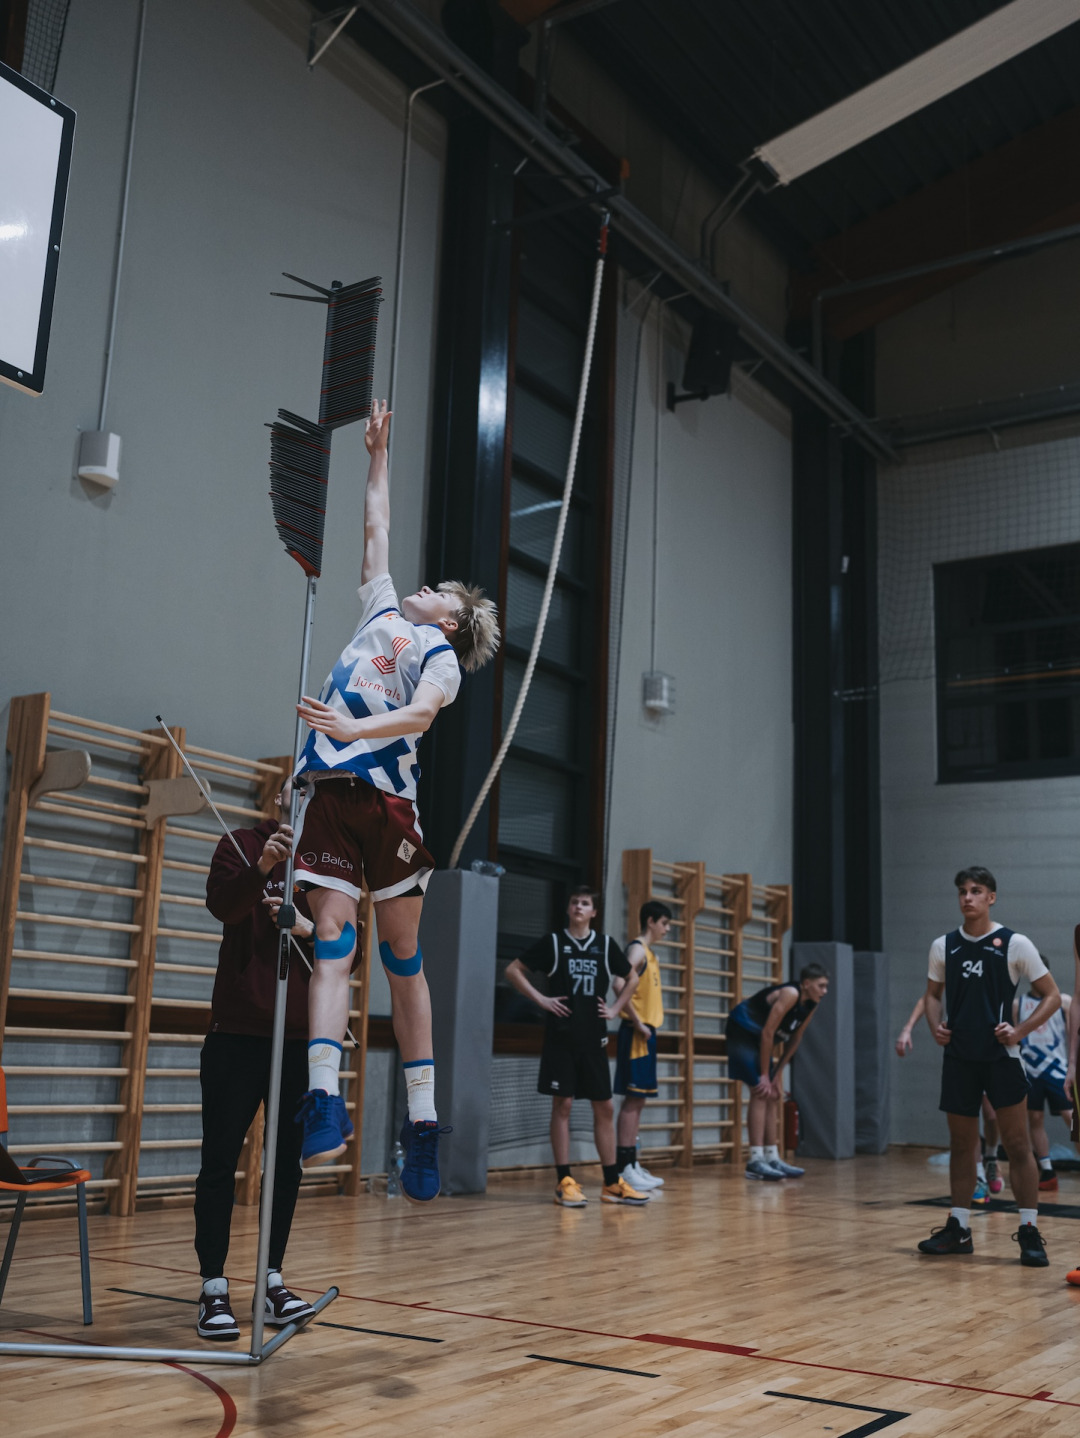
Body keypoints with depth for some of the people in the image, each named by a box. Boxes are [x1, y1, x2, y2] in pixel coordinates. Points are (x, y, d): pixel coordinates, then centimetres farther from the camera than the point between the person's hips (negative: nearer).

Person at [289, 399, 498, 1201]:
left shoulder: (441, 654, 8)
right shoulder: (382, 614, 25)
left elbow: (421, 712, -13)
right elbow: (377, 530, 36)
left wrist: (354, 727, -29)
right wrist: (378, 453, 43)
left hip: (389, 798, -4)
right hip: (329, 794, 4)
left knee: (403, 954, -1)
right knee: (333, 940, -9)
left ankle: (423, 1125, 4)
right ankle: (324, 1104, -20)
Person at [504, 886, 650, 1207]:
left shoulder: (606, 944, 8)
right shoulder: (552, 942, 1)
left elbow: (632, 978, 21)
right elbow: (513, 970, 1)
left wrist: (616, 1008, 9)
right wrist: (540, 999, -6)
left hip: (594, 1036, 3)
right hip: (561, 1035, -3)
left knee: (604, 1108, 5)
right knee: (563, 1104, -3)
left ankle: (612, 1183, 12)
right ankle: (564, 1182, 2)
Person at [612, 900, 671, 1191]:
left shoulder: (650, 954, 19)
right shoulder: (637, 949, -10)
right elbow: (618, 984, -25)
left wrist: (648, 1026, 10)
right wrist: (638, 1023, -21)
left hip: (646, 1033, 9)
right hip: (637, 1034, -9)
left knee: (638, 1099, 11)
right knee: (633, 1098, -8)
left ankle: (632, 1165, 16)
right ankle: (624, 1168, -6)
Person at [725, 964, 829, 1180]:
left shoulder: (809, 1005, 2)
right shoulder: (790, 995, -24)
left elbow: (794, 1040, 10)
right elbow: (767, 1033, -26)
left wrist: (776, 1075, 6)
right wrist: (764, 1075, -22)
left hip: (758, 1040, 10)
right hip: (743, 1034, -10)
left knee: (773, 1095, 9)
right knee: (760, 1093, -16)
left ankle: (773, 1159, 14)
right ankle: (755, 1162, -17)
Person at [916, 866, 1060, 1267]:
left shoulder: (1015, 944, -5)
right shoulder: (943, 946, 6)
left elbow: (1052, 996, -2)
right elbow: (933, 993, 18)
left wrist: (1020, 1030, -15)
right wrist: (935, 1026, -1)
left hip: (1000, 1056, -4)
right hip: (958, 1057, 4)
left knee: (1017, 1145, -3)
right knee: (961, 1145, 11)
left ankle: (1029, 1231, 5)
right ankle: (959, 1228, 20)